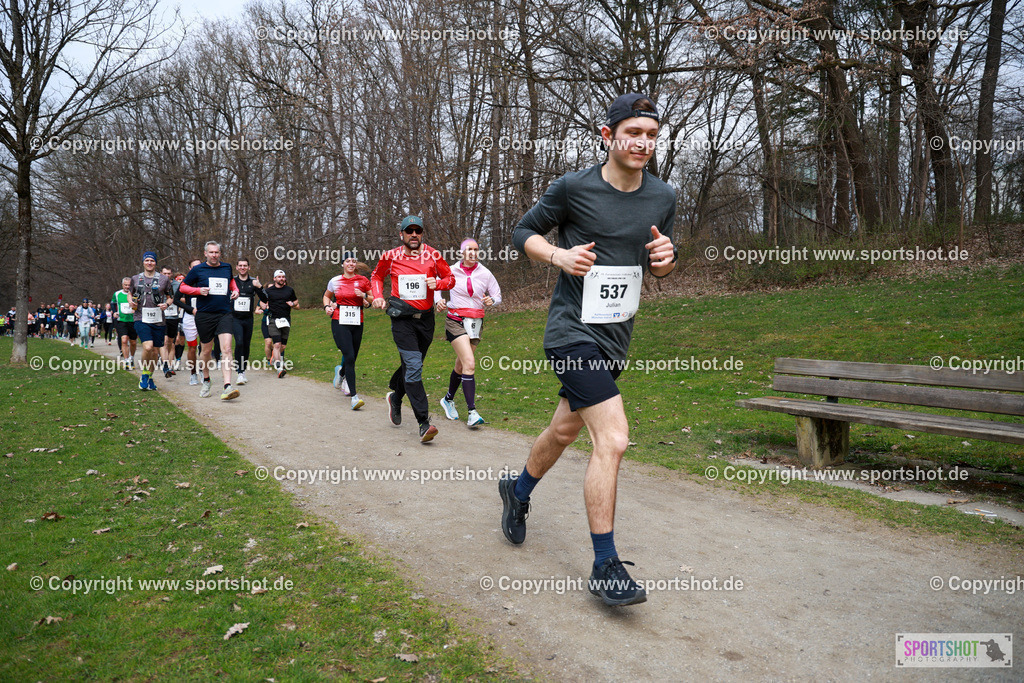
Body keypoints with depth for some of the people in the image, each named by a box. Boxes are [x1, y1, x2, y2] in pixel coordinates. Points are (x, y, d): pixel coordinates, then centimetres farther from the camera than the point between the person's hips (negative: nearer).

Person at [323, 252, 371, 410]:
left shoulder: (363, 280, 5)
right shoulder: (335, 281, 4)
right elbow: (326, 296, 22)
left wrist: (364, 296, -9)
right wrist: (327, 306, 3)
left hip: (357, 324, 3)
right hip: (339, 323, -2)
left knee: (352, 358, 11)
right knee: (349, 357, -16)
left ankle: (341, 372, 49)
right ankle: (354, 396, -15)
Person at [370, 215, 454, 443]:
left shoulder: (432, 255, 0)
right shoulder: (391, 256, 0)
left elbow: (450, 278, 9)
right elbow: (377, 276, 18)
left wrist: (437, 282, -13)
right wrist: (378, 296, 1)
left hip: (425, 318, 3)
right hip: (402, 319, -3)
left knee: (412, 365, 16)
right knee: (413, 366, -15)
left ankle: (395, 397, 47)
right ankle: (424, 423, -16)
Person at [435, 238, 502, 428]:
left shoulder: (485, 273, 2)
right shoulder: (451, 271, -2)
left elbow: (497, 295, 11)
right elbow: (436, 286, 14)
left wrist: (491, 300, -12)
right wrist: (438, 301, -6)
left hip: (475, 322, 3)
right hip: (455, 321, -3)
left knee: (461, 365, 12)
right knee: (469, 363, -19)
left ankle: (448, 399, 38)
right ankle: (472, 412, -17)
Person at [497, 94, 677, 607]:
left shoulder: (663, 198, 5)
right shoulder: (573, 188, -10)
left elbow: (660, 267, 16)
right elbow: (524, 232, 2)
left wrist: (664, 257, -8)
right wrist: (559, 255, -17)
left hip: (616, 337, 7)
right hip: (574, 332, -6)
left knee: (565, 429, 21)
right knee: (612, 439, -17)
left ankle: (517, 492, 49)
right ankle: (605, 567, -4)